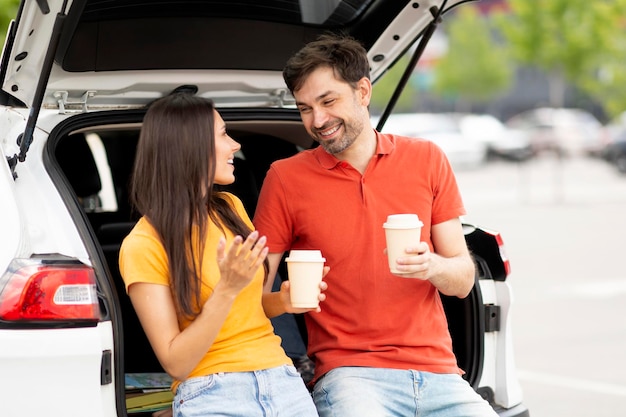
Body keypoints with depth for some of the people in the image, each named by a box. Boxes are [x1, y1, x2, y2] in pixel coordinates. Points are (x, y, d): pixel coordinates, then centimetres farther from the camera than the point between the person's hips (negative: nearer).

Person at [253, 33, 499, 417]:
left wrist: (434, 266, -12)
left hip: (437, 373, 3)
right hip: (350, 374, -3)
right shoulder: (286, 178, 3)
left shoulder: (427, 159, 9)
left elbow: (463, 280, 8)